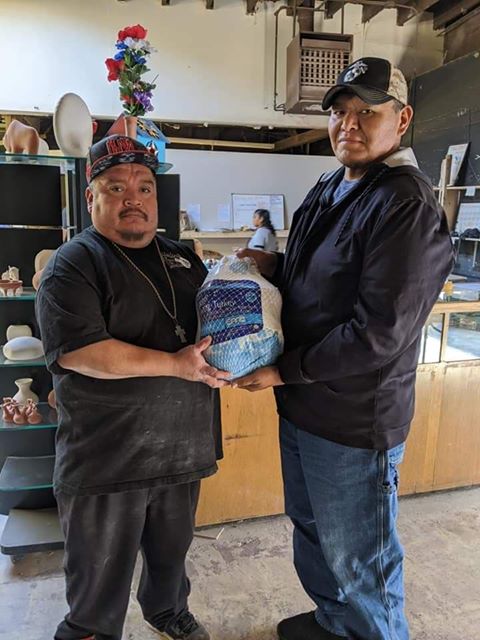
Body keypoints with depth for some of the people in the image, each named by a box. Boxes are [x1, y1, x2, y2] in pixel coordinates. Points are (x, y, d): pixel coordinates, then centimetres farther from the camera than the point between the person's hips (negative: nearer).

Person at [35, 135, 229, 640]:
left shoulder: (183, 259, 9)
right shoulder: (73, 264, -11)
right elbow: (76, 350, -23)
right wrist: (175, 365, -26)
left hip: (183, 445, 6)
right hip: (106, 459, -6)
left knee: (172, 550, 27)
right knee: (101, 577, 13)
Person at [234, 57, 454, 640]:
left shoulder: (406, 206, -20)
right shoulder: (329, 188, 8)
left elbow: (379, 332, -25)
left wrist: (283, 371, -17)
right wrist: (276, 266, -2)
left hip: (353, 420, -9)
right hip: (302, 403, 9)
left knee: (358, 558, 12)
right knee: (310, 527, 27)